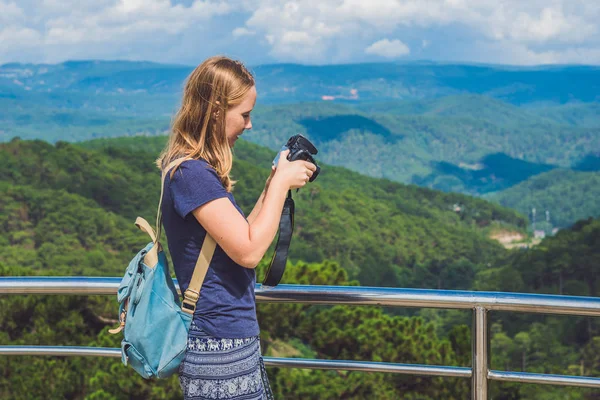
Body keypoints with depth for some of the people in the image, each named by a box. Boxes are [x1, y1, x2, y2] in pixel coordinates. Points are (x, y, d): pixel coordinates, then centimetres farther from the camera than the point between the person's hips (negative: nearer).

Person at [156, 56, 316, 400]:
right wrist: (281, 183, -12)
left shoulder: (199, 170, 11)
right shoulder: (192, 173, -19)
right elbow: (248, 251, -21)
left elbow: (239, 237, 15)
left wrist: (275, 185, 8)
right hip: (221, 345, -10)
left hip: (235, 336, 10)